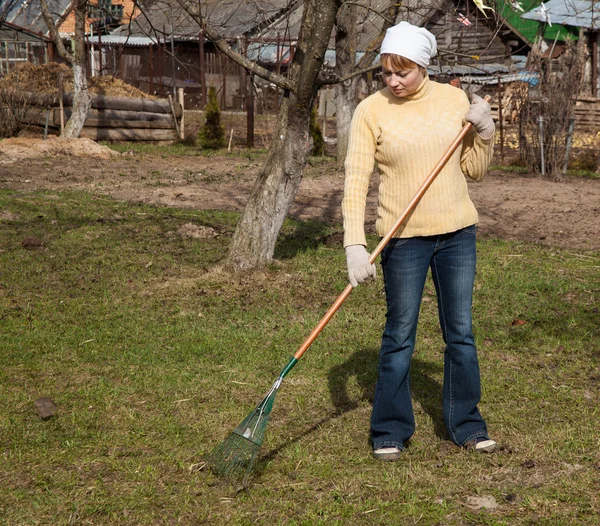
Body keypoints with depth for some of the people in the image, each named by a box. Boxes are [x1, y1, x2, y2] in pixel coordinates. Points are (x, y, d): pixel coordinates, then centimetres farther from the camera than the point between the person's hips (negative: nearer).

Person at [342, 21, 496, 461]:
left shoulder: (454, 99, 2)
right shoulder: (371, 111, -7)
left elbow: (474, 170, 8)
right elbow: (356, 181, -11)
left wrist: (485, 132, -9)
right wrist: (355, 246, -20)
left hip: (457, 231, 3)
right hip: (403, 237, -3)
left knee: (461, 332, 10)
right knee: (399, 337, 4)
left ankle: (467, 425, 24)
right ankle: (390, 431, 19)